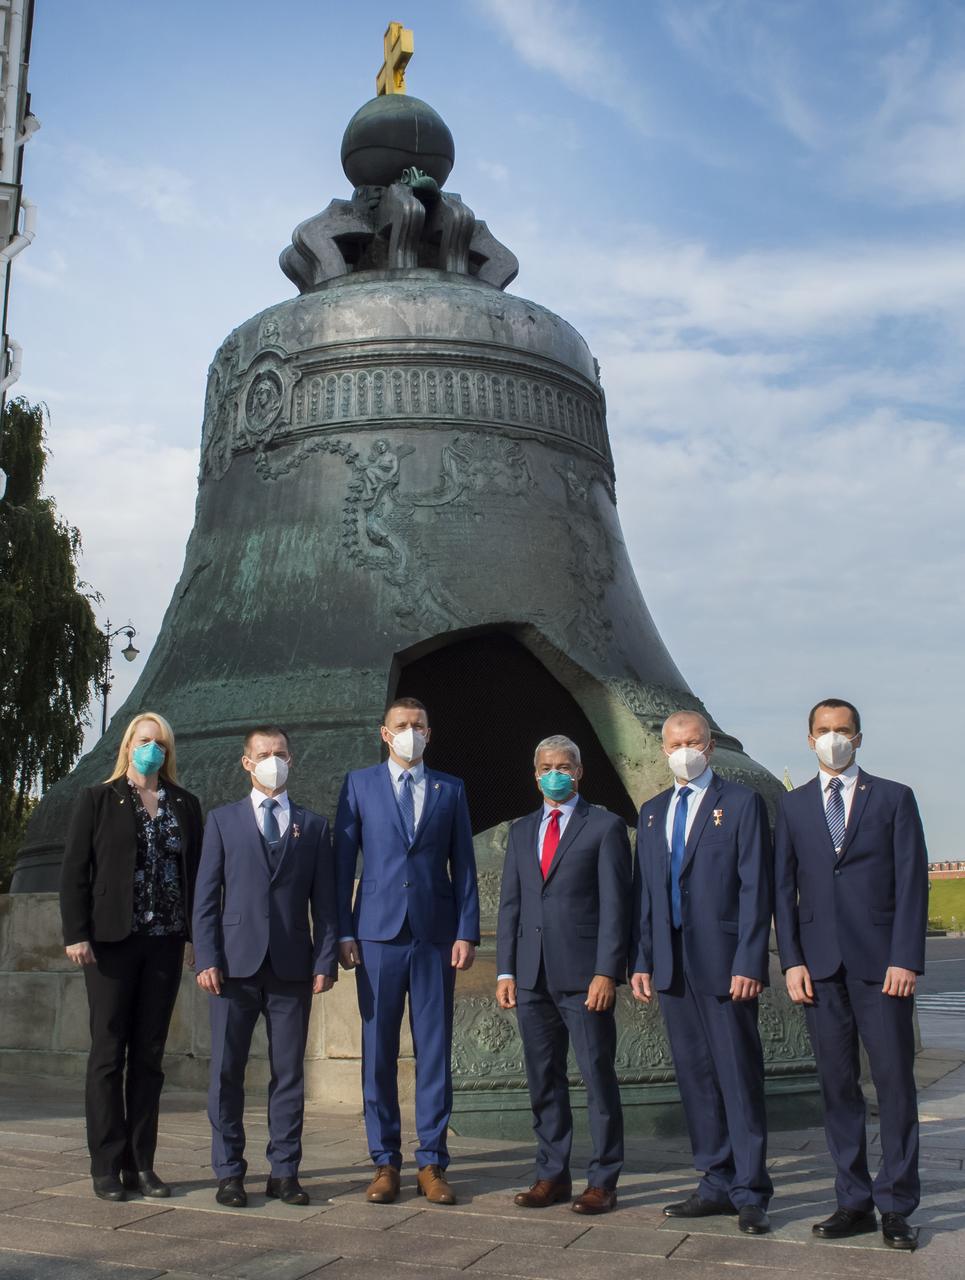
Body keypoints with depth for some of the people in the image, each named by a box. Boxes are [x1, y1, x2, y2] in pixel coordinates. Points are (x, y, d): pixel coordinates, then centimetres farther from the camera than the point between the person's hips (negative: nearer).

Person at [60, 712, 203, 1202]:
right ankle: (107, 1166, 8)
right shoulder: (96, 800, 3)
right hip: (112, 940, -3)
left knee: (149, 1054, 7)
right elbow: (74, 871, -1)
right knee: (109, 1052, 1)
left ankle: (141, 1164, 13)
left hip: (165, 941, 3)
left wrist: (199, 935, 1)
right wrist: (76, 934, -11)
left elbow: (197, 872, 8)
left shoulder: (185, 804, 10)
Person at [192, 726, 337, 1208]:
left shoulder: (313, 825, 12)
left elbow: (324, 901, 8)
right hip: (235, 964, -1)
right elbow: (206, 896, 5)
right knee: (226, 1073, 2)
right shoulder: (223, 820, 10)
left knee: (289, 1074, 5)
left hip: (292, 967, 1)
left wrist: (325, 961, -2)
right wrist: (206, 959, -5)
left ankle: (284, 1172, 13)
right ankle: (229, 1172, 13)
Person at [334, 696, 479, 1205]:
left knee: (434, 1051, 3)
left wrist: (466, 932, -1)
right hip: (378, 933, -1)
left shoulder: (451, 790, 11)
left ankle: (431, 1163, 11)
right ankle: (385, 1162, 14)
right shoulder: (359, 784, 8)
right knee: (378, 1051, 3)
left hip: (436, 935, 1)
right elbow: (342, 861, 5)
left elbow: (463, 866, 8)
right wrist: (343, 931, -2)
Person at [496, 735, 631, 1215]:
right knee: (543, 1081, 10)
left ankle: (602, 1181, 12)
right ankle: (552, 1175, 21)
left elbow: (614, 905, -6)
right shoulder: (521, 831, 16)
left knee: (599, 1079, 1)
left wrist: (606, 973, -13)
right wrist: (505, 971, 6)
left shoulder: (605, 826, 1)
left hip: (584, 976, -5)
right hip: (532, 977, 5)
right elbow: (510, 904, 14)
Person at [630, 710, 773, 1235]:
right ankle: (716, 1184, 21)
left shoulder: (741, 802, -2)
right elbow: (644, 891, 15)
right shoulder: (652, 812, 15)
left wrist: (748, 964, -14)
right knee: (694, 1077, 10)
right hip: (673, 965, 6)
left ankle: (750, 1194, 9)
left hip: (723, 965, -5)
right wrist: (641, 961, 8)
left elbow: (756, 888, -7)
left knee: (739, 1077, 0)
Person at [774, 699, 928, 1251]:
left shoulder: (894, 798, 6)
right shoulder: (793, 805, 12)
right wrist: (792, 961, 1)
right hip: (821, 965, 2)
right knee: (838, 1085, 6)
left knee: (895, 1081, 0)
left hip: (880, 961, -2)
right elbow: (784, 887, 9)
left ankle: (896, 1206, 10)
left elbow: (913, 882, 0)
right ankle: (854, 1201, 15)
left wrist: (906, 958, -9)